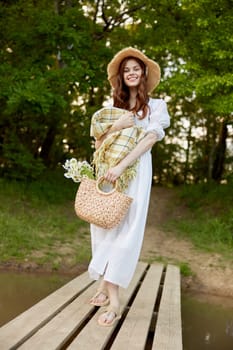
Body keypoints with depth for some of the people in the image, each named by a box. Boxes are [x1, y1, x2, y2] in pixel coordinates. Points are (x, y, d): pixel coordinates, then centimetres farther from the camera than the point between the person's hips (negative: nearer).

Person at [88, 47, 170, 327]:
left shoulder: (156, 105, 8)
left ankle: (111, 294, -13)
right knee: (104, 225, -1)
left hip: (135, 172, -4)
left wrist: (122, 166, -18)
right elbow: (98, 144, 12)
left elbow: (150, 138, -7)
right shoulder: (113, 107, 19)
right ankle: (107, 286, 6)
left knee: (125, 229, -11)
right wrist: (117, 126, -8)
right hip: (107, 171, 4)